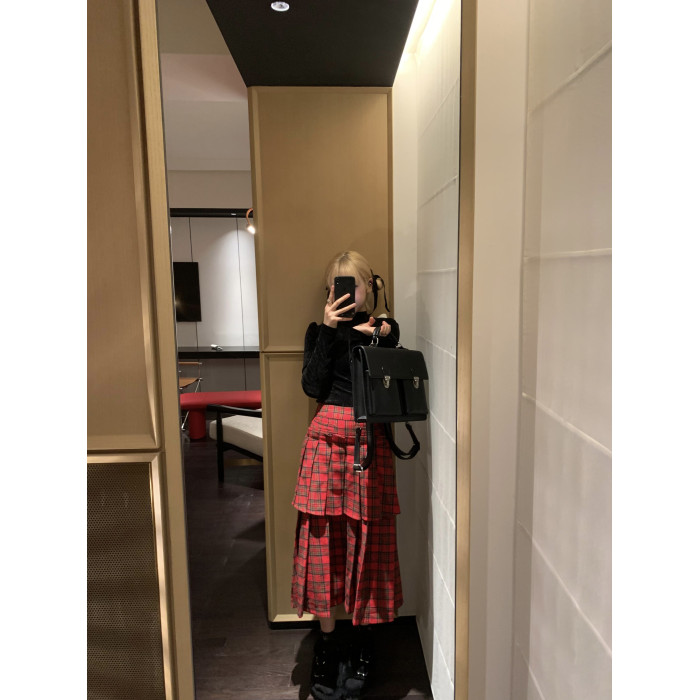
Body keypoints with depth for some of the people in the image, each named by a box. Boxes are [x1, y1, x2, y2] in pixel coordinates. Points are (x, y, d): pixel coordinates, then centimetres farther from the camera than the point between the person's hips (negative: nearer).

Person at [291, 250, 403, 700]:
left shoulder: (385, 330, 7)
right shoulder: (319, 330, 8)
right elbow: (313, 386, -5)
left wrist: (377, 338, -11)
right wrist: (329, 331, -9)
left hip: (370, 442, 0)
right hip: (327, 439, 1)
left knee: (368, 543, 6)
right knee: (323, 540, 6)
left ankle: (364, 645, 28)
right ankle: (327, 644, 26)